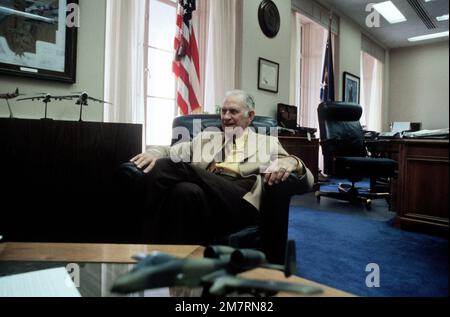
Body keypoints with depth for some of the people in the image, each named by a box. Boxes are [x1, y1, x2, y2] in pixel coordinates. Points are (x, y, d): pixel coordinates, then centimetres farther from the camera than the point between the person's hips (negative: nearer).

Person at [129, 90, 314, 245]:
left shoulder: (269, 143, 24)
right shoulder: (204, 138, 31)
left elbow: (307, 182, 15)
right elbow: (169, 151, 20)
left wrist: (291, 162, -9)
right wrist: (153, 153, -5)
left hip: (240, 199, -2)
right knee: (185, 190, -37)